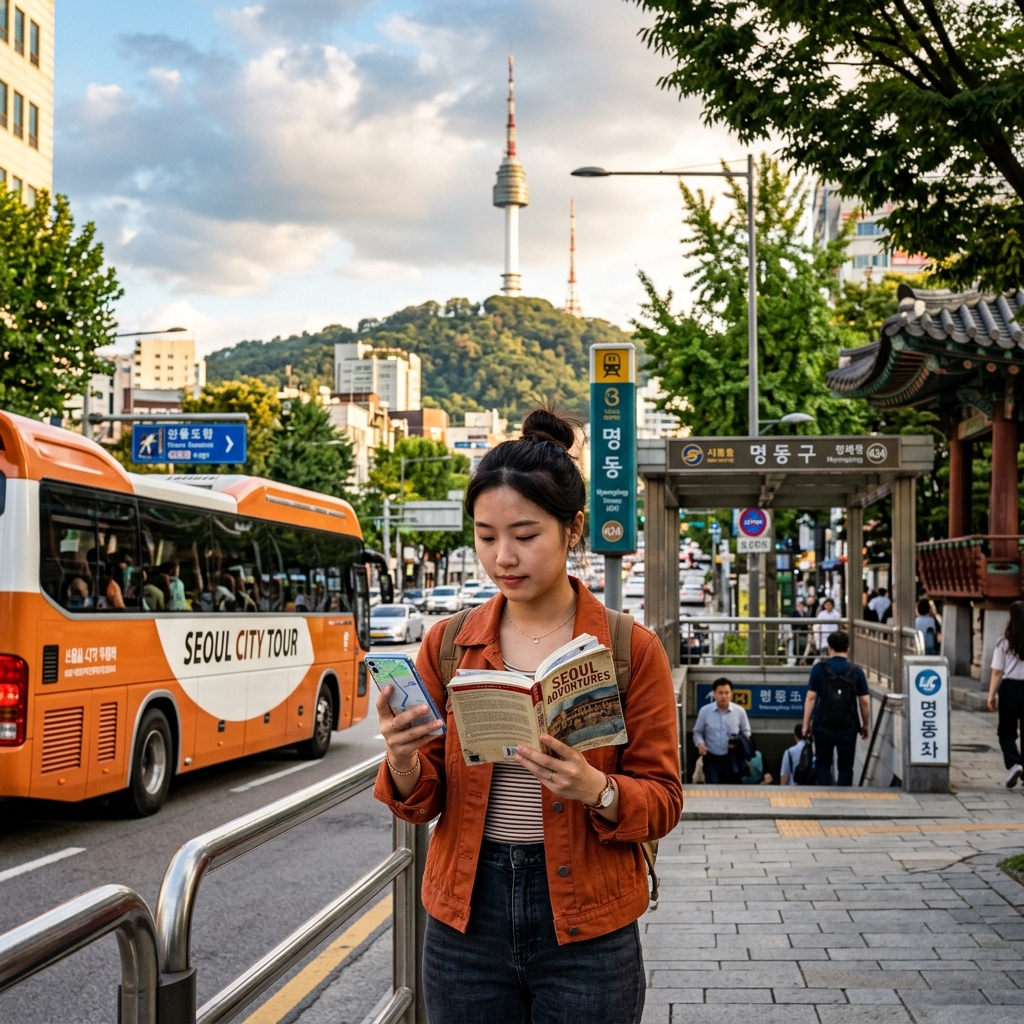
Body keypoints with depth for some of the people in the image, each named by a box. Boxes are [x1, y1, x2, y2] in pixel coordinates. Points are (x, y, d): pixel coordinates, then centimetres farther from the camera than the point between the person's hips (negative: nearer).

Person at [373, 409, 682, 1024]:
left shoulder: (632, 650, -5)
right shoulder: (449, 646, 3)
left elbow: (663, 801, -4)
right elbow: (424, 802, 4)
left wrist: (594, 788, -24)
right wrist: (404, 762, -18)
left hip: (586, 930, -2)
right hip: (467, 916, 3)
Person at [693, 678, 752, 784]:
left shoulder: (739, 711, -3)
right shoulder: (704, 711, -4)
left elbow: (746, 732, 10)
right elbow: (698, 732, 8)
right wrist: (699, 743, -13)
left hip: (733, 759, 1)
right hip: (712, 759, -1)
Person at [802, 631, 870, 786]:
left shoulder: (819, 668, -2)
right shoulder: (856, 671, 1)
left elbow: (811, 697, -6)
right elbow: (865, 700, 1)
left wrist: (806, 723, 0)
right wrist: (865, 724, 13)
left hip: (823, 725, 0)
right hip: (848, 726, 0)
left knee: (823, 765, 11)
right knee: (846, 767, 9)